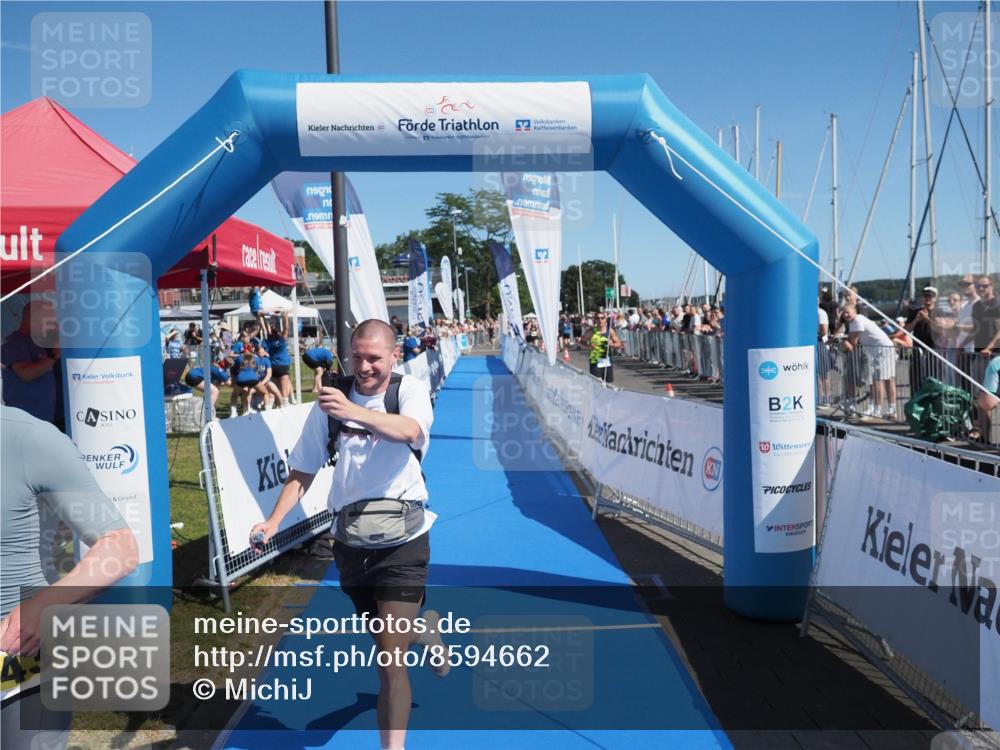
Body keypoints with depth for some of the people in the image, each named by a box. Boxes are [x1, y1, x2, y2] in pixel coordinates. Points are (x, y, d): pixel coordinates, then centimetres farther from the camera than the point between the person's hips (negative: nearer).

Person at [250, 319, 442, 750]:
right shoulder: (332, 399, -2)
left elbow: (410, 430, -35)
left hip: (401, 540, -4)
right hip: (350, 540, 5)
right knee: (385, 639, 25)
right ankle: (425, 629, 59)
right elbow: (303, 470, 3)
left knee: (389, 657, -10)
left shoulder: (410, 390, -11)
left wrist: (353, 412, -51)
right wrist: (274, 520, -11)